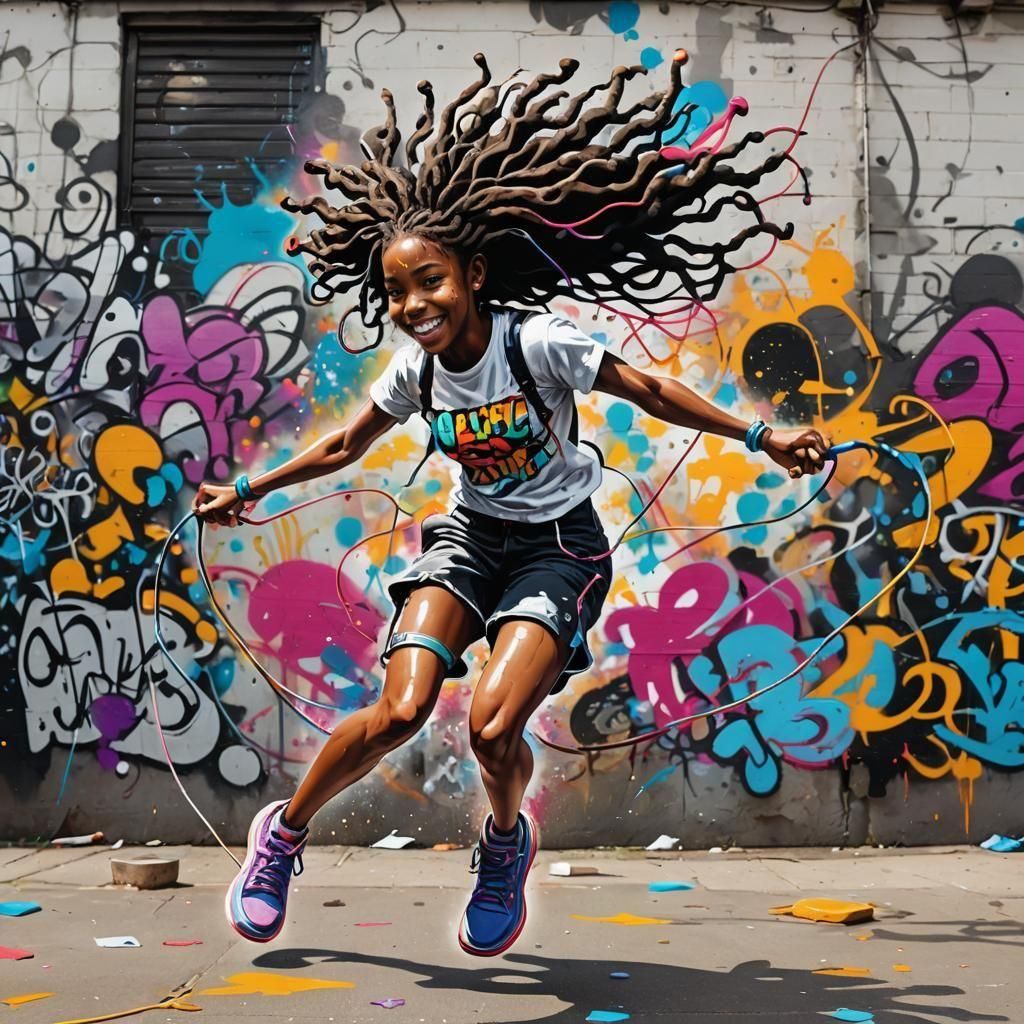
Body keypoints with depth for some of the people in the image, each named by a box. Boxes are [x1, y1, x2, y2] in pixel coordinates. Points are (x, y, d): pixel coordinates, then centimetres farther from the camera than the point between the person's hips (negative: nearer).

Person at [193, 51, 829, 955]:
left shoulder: (538, 343, -18)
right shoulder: (414, 371, -5)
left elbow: (650, 391, -10)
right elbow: (344, 447, 12)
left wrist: (762, 437, -11)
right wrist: (248, 492, 17)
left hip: (559, 547, -3)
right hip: (471, 535, 3)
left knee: (493, 726, -22)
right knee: (398, 713, -16)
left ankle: (506, 842, 14)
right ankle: (285, 832, 10)